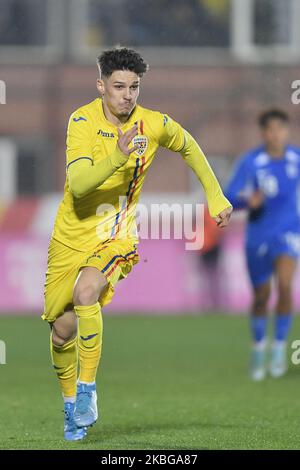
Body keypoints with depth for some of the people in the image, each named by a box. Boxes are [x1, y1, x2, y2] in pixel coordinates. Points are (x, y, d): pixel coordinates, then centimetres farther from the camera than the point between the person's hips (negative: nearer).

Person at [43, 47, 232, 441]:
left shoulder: (155, 125, -8)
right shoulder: (83, 121, -14)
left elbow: (189, 148, 15)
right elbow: (78, 183, -27)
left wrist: (216, 197, 17)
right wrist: (117, 157, -41)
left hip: (116, 237, -1)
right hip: (73, 235, 1)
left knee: (86, 292, -31)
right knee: (62, 330, 5)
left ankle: (88, 389, -18)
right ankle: (70, 403, 32)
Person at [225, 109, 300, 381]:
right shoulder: (250, 162, -11)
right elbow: (230, 198, -14)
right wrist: (247, 201, -32)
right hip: (258, 233, 0)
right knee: (261, 296, 9)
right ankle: (259, 346, 35)